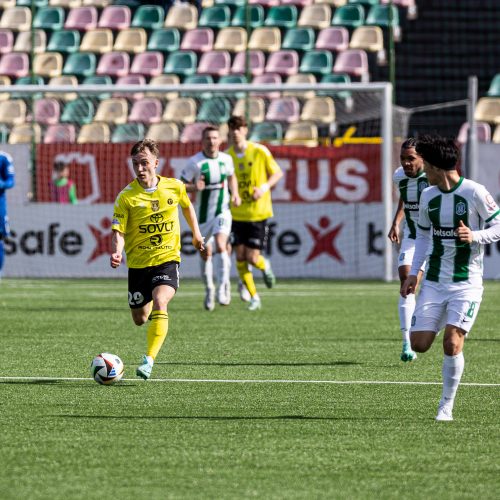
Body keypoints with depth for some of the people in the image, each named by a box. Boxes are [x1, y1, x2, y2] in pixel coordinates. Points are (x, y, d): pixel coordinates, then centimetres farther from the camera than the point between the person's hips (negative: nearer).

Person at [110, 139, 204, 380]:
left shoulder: (174, 187, -2)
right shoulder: (127, 197, -10)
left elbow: (187, 205, 21)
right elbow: (118, 231, -14)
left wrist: (196, 233, 25)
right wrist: (117, 252, -34)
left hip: (167, 259, -1)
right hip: (138, 262, 1)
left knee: (159, 302, -28)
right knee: (139, 319, 12)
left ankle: (149, 360, -29)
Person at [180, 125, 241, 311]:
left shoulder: (226, 159, 0)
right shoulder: (194, 162, -10)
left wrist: (235, 194, 4)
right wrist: (194, 187, -30)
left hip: (222, 212, 1)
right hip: (203, 214, 0)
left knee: (221, 246, -21)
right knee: (206, 254, 9)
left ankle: (223, 287, -11)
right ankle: (209, 290, 30)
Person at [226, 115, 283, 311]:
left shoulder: (260, 151, -8)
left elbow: (277, 173, 3)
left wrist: (265, 187, -13)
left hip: (258, 213, -3)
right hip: (237, 214, 3)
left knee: (252, 258, -8)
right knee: (240, 257, -2)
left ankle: (264, 266, 30)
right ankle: (254, 297, 13)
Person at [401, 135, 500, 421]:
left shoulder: (474, 192, -11)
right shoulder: (428, 196, 6)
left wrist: (474, 236, -24)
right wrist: (414, 273, 9)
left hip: (466, 282, -5)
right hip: (434, 282, 5)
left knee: (452, 344, -16)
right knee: (419, 344, -2)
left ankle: (447, 406, -1)